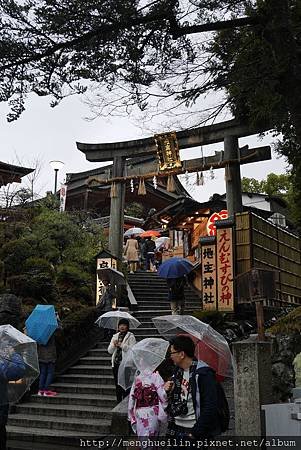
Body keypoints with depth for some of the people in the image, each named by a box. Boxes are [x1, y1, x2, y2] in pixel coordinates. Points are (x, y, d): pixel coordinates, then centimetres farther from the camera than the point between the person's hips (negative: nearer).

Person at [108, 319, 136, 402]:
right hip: (116, 363, 5)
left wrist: (121, 345, -17)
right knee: (118, 385, 12)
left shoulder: (130, 337, 0)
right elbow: (110, 351, 11)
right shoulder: (115, 336, 16)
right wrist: (114, 345, -8)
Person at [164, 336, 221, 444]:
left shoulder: (203, 373, -14)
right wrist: (167, 391, 0)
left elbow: (210, 407, -17)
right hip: (176, 429, 7)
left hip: (194, 432, -6)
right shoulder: (177, 371, 9)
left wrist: (196, 432, -16)